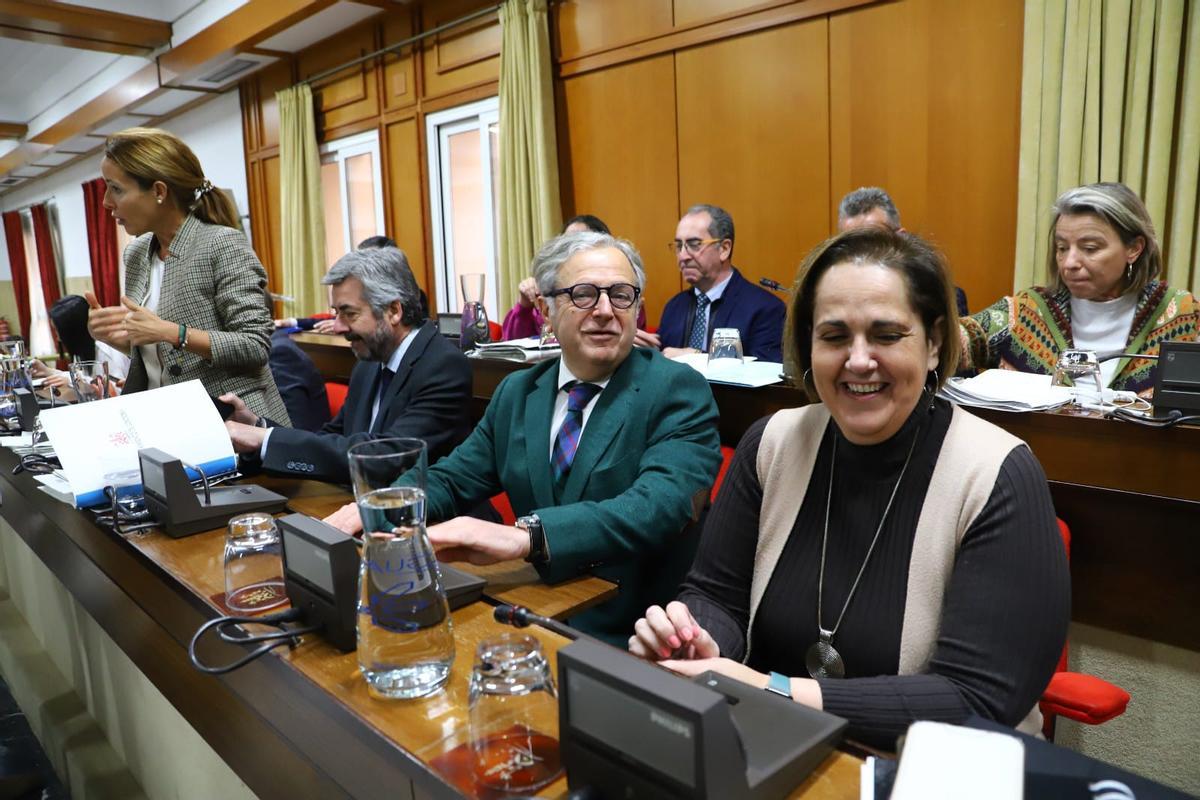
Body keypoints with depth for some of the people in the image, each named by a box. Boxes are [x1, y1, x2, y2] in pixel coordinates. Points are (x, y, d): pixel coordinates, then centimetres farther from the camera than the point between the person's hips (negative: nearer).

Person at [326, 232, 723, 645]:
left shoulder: (679, 391, -9)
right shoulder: (516, 393, 9)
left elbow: (660, 503, -25)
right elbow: (451, 480, 11)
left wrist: (524, 536, -40)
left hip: (629, 640, -4)